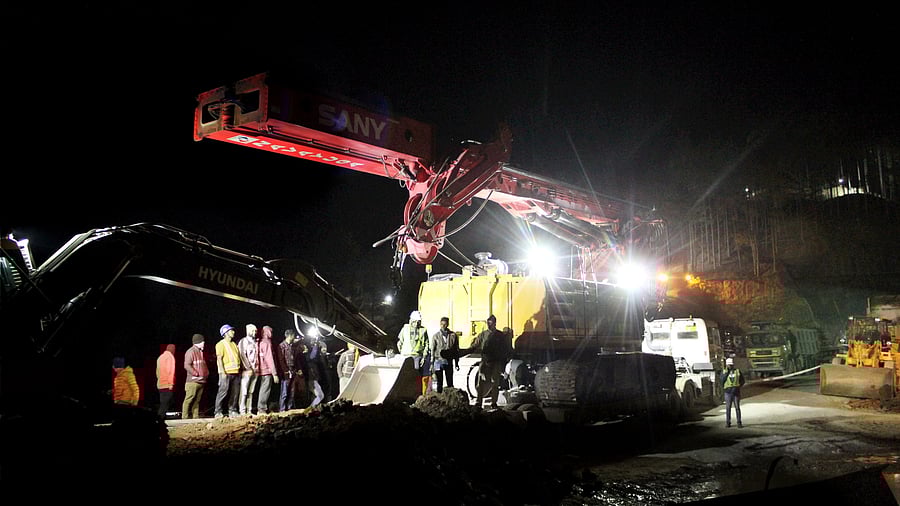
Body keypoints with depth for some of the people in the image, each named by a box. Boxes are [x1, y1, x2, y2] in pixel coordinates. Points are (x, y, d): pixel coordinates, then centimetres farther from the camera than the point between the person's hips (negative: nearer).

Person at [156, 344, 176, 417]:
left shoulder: (160, 357, 17)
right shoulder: (170, 356, -8)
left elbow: (158, 371, 19)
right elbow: (170, 371, -15)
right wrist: (171, 383, -15)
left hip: (160, 385, 8)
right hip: (167, 385, -8)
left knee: (163, 404, 12)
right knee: (165, 405, -8)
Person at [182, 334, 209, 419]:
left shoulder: (200, 352, 21)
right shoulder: (191, 352, -8)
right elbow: (187, 365, -17)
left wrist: (206, 373, 16)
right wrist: (196, 374, -17)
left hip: (201, 381, 9)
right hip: (193, 381, -9)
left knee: (197, 400, 9)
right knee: (189, 399, -8)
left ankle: (195, 417, 11)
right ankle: (185, 417, -7)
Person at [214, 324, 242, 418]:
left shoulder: (234, 344, 21)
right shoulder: (221, 344, -1)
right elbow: (219, 359, -9)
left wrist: (240, 370, 16)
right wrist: (222, 372, -17)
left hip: (236, 372, 7)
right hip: (226, 372, -7)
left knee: (235, 393, 5)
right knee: (223, 392, -9)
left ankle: (232, 411, 12)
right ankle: (218, 412, -5)